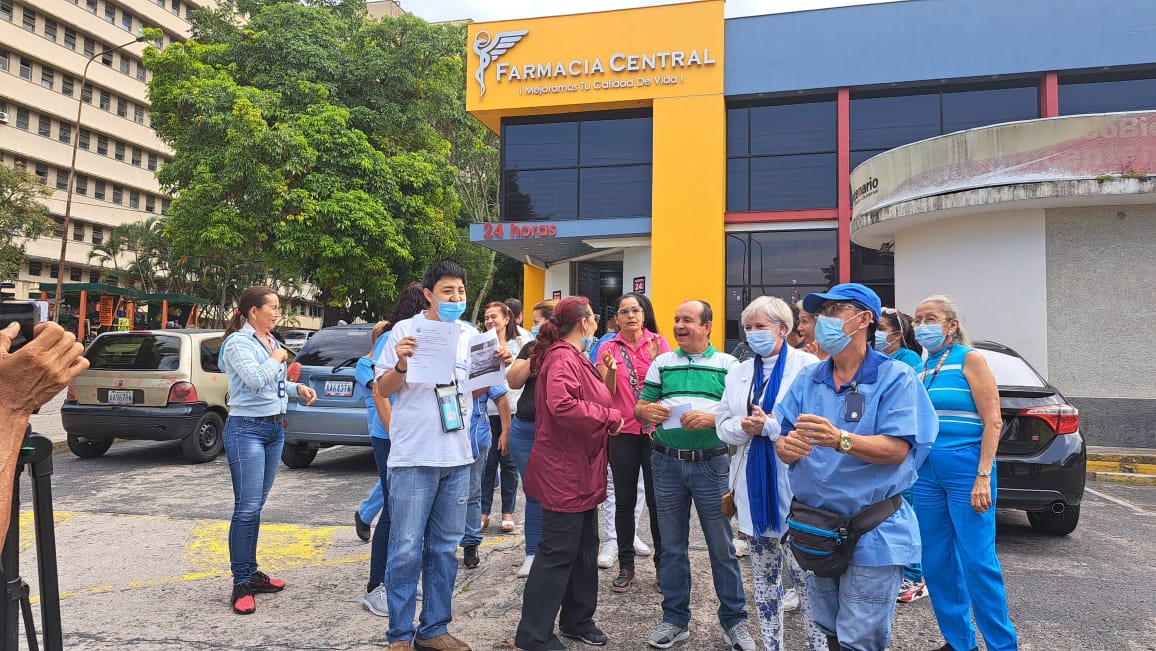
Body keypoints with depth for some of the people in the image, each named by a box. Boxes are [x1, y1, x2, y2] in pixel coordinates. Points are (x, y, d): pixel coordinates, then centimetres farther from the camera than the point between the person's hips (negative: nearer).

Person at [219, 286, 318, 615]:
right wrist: (278, 357, -10)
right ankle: (241, 584, 2)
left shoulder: (271, 341, 13)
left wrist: (298, 388, 8)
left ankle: (251, 572, 23)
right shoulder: (238, 342, -10)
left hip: (275, 428, 8)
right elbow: (255, 379, -25)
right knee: (247, 508, -6)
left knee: (256, 506, 14)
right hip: (247, 429, -8)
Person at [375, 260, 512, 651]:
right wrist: (401, 366, -21)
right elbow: (383, 390, -2)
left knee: (445, 549, 12)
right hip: (414, 457, -5)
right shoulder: (406, 330, -5)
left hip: (457, 457, 5)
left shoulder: (470, 335, 9)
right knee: (406, 550, 1)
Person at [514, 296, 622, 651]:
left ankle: (577, 619, 31)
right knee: (558, 553, -3)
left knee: (584, 549, 18)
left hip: (582, 471, 11)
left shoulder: (575, 358, 16)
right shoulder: (563, 359, -18)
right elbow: (562, 405, -33)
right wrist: (610, 416, -23)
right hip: (564, 472, -11)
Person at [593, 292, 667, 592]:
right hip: (623, 432, 1)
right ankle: (626, 566, 20)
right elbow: (607, 395, -2)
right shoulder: (608, 348, 1)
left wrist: (655, 359, -19)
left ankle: (663, 563, 20)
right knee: (625, 501, 8)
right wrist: (610, 370, -20)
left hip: (655, 430, -1)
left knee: (656, 500, 4)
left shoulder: (658, 342, 1)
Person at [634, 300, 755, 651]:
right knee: (672, 547, 12)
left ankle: (734, 620, 22)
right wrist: (646, 412, -14)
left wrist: (712, 418, -21)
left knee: (722, 547, 7)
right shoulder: (661, 363, 8)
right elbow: (639, 407, 8)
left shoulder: (728, 364, 0)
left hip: (712, 464, -2)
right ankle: (675, 619, 25)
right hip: (668, 464, 3)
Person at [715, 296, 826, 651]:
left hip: (794, 487, -5)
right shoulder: (739, 372, 14)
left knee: (805, 575, -1)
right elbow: (723, 425, 11)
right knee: (764, 576, 14)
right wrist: (743, 426, -10)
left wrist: (770, 425, -19)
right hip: (753, 486, 6)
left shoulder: (807, 365, -5)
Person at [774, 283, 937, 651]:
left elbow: (897, 451, -19)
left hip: (873, 537, -5)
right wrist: (787, 447, -25)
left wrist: (840, 439, -35)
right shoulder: (807, 380, 5)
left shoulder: (895, 378, -9)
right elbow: (781, 445, -1)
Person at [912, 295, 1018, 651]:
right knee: (936, 563, 10)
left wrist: (983, 477, -16)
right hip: (927, 472, 6)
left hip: (965, 468, -6)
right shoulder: (923, 367, 12)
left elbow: (993, 421, -10)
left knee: (977, 562, -4)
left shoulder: (969, 358, -5)